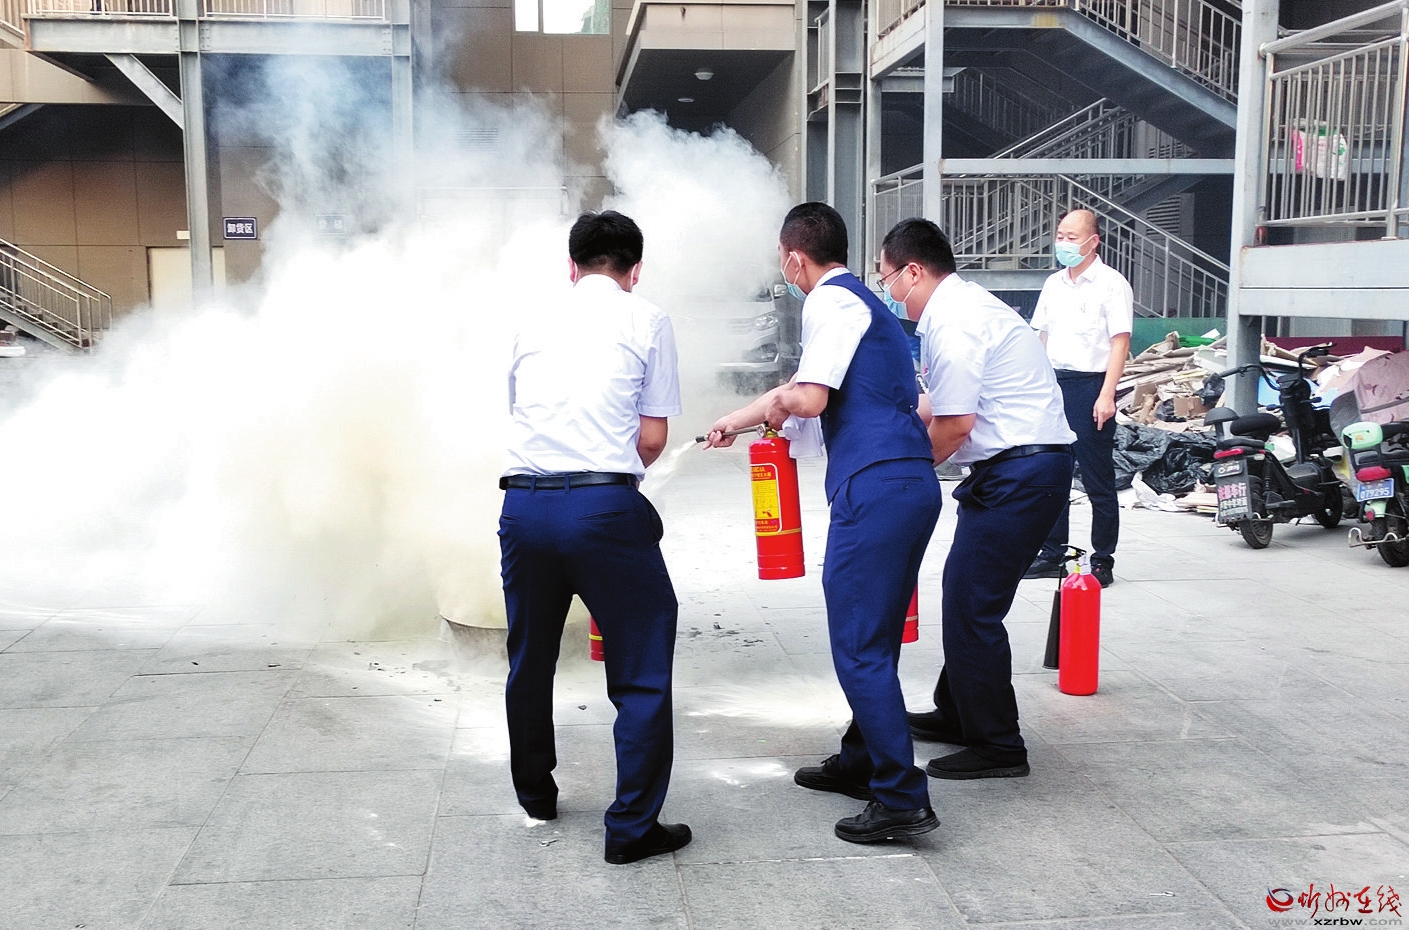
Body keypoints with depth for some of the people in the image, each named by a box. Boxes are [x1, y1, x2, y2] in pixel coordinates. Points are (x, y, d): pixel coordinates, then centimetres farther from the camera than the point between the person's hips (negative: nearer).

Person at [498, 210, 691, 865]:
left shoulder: (534, 326, 18)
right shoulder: (645, 320, 6)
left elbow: (520, 413, 19)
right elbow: (653, 439, 5)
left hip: (524, 503, 5)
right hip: (604, 507, -5)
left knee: (529, 658, 22)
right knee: (641, 671, 6)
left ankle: (535, 793, 39)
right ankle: (633, 827, 9)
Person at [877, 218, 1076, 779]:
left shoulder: (952, 321, -17)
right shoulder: (958, 307, 15)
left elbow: (955, 423, -19)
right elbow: (944, 409, 20)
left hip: (1020, 472, -10)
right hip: (1021, 465, 10)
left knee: (972, 606, -4)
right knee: (964, 591, 18)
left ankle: (997, 747, 7)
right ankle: (957, 713, 33)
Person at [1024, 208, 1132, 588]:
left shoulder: (1111, 283, -5)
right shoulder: (1053, 284, 14)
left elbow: (1120, 342, -10)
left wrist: (1106, 395, -17)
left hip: (1090, 385, -6)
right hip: (1054, 384, 7)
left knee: (1098, 481, -1)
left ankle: (1102, 561, 7)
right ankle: (1052, 554, 20)